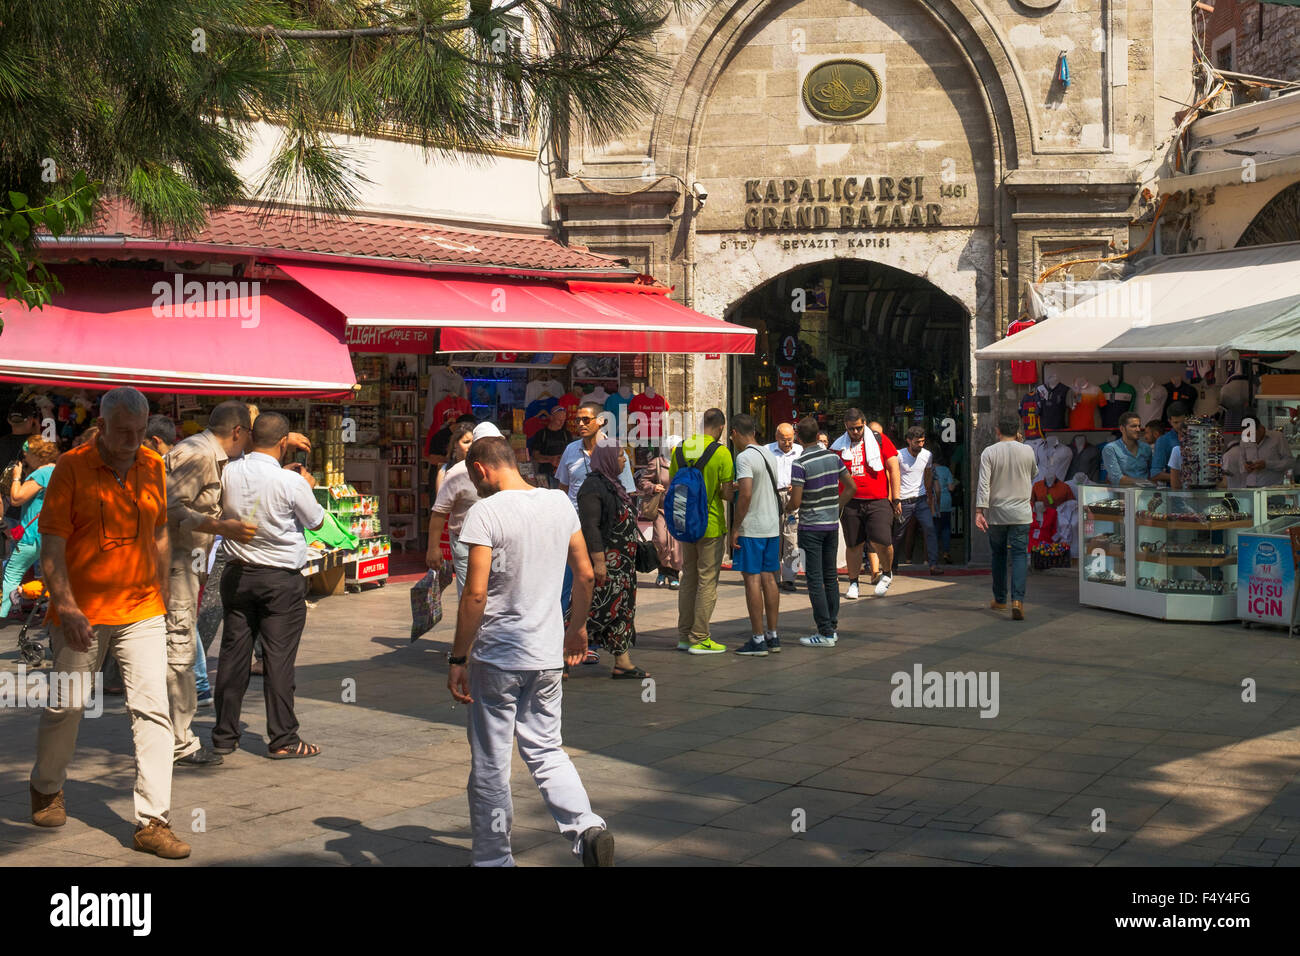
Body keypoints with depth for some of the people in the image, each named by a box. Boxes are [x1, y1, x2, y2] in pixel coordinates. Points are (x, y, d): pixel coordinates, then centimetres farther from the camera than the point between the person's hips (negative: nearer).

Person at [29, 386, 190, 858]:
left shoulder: (153, 467, 6)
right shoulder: (72, 467, -7)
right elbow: (51, 544, -9)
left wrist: (161, 594, 17)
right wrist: (66, 607, -18)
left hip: (142, 611, 3)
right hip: (82, 612, -3)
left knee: (153, 711, -6)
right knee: (67, 706, 11)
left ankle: (153, 822, -4)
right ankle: (47, 788, 40)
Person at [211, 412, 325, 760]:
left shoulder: (229, 473, -4)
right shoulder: (290, 482, -17)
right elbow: (316, 522, -2)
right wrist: (307, 485, 14)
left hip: (237, 574, 5)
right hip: (281, 579, -4)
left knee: (233, 654, 10)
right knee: (279, 658, 0)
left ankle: (224, 735, 18)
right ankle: (283, 740, 3)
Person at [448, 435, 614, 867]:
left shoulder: (485, 512, -15)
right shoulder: (560, 503, 4)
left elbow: (475, 595, -18)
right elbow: (586, 575, 10)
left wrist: (457, 659, -10)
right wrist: (578, 627, 24)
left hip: (497, 657, -6)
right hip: (548, 654, 6)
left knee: (490, 765, 7)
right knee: (546, 751, 16)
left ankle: (494, 858, 17)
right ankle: (588, 827, -4)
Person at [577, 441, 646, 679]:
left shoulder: (612, 484, 16)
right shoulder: (593, 487, -15)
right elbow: (590, 527, -21)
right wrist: (598, 561, -24)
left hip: (621, 564, 10)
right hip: (605, 561, -10)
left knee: (622, 610, 8)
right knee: (599, 608, -11)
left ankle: (622, 663, 10)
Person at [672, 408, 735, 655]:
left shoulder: (679, 449, 2)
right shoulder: (721, 452, -13)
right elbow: (728, 494, -13)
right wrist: (731, 488, 8)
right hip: (711, 525, -5)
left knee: (689, 577, 15)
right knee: (707, 581, 1)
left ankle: (684, 634, 19)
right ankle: (699, 639, 1)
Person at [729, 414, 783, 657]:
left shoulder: (745, 457, -14)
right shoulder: (769, 454, 12)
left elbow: (746, 494, -22)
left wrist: (735, 528, -17)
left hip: (751, 528, -8)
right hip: (772, 526, 8)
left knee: (752, 580, -4)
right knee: (769, 578, 11)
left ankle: (758, 640, -4)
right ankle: (773, 637, 16)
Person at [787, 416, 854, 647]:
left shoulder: (801, 464, -15)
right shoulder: (834, 457, 3)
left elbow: (796, 501, -17)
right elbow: (851, 487, 9)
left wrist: (789, 508, 5)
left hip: (811, 527, -6)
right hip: (832, 524, 6)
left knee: (815, 579, -3)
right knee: (831, 577, 13)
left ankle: (825, 633, -4)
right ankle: (833, 628, 17)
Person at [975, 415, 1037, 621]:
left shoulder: (989, 453, -4)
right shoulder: (1027, 451, 0)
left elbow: (984, 484, -11)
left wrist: (979, 511, -12)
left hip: (996, 514, 0)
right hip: (1021, 513, 0)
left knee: (998, 555, 14)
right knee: (1019, 555, -3)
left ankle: (999, 600, 23)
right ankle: (1017, 600, -20)